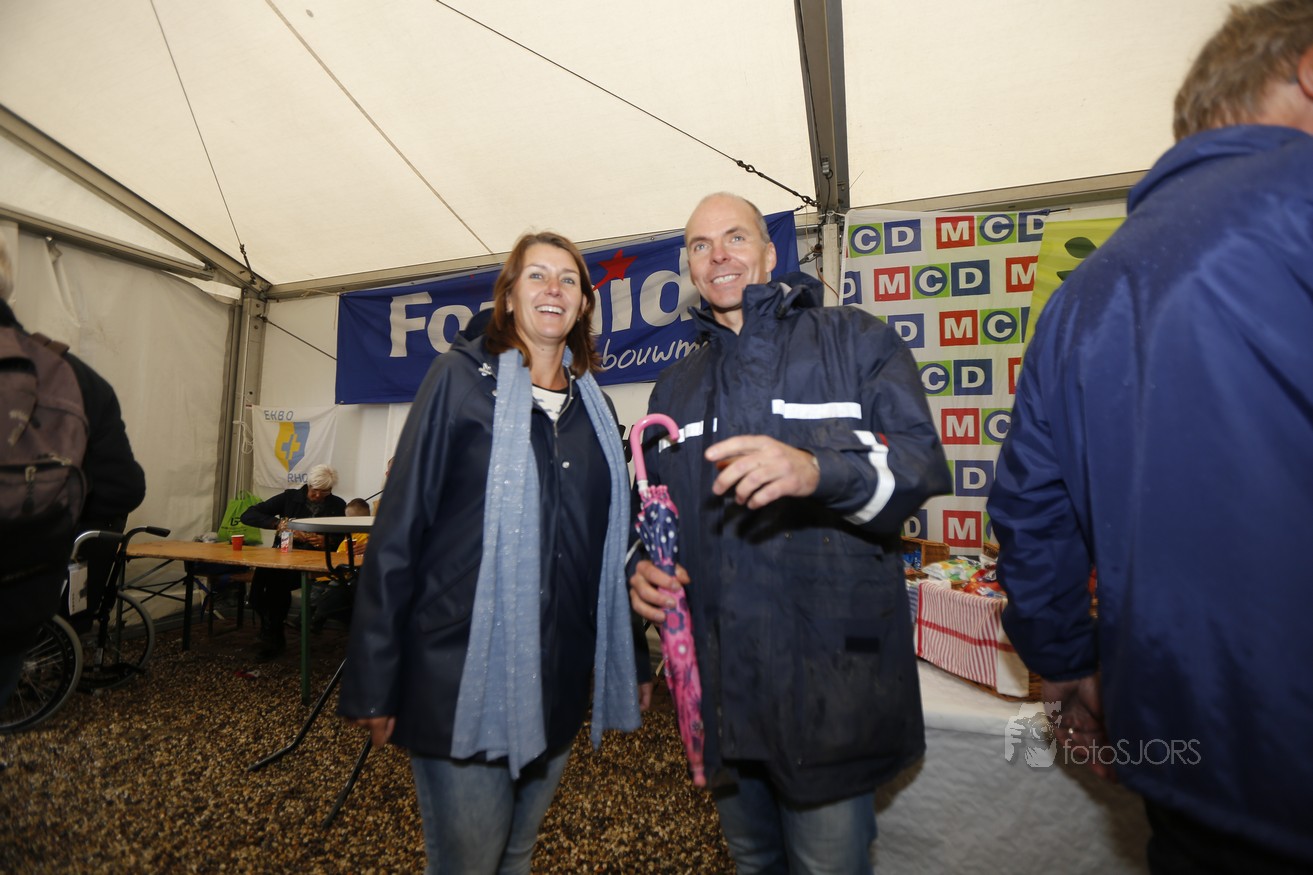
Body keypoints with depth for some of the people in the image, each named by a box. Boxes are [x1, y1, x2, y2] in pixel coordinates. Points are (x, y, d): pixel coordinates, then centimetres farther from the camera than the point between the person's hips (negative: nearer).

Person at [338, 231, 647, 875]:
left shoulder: (593, 405, 9)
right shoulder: (462, 377, -5)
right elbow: (400, 527, -7)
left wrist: (629, 662, 12)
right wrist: (374, 682, -8)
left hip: (558, 676, 5)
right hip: (462, 672, -4)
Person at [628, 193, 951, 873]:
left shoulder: (856, 340, 1)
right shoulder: (675, 389, 15)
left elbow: (921, 461, -11)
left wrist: (817, 471, -30)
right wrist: (644, 569, -2)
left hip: (831, 681, -4)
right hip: (720, 682, 5)